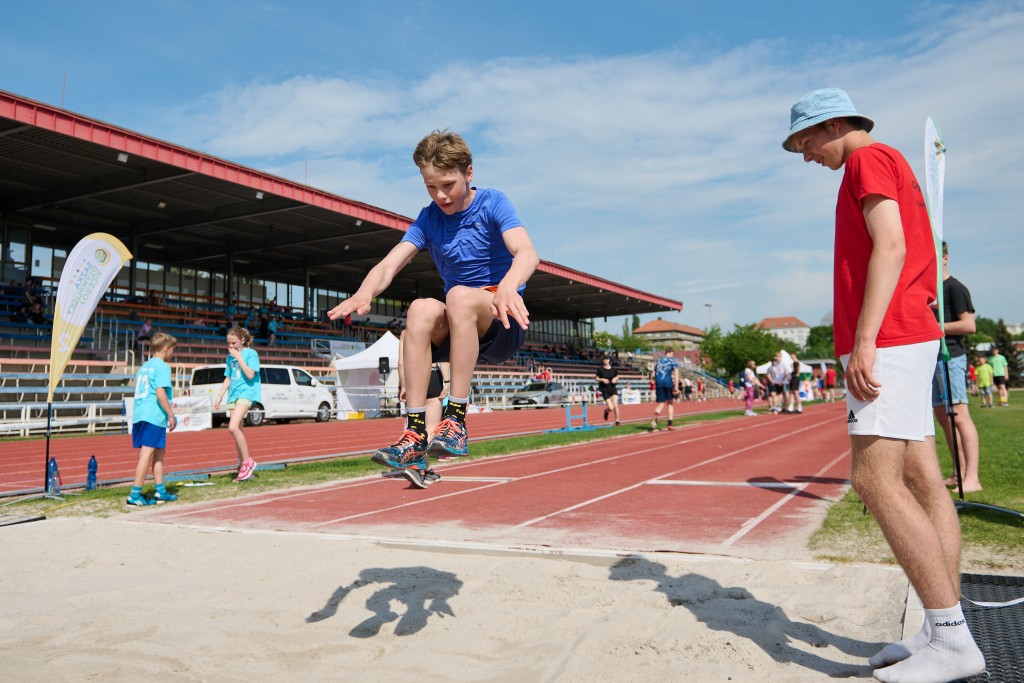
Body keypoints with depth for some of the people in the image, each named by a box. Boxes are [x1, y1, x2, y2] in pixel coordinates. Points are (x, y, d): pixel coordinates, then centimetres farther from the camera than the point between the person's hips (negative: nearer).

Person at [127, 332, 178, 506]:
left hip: (139, 415, 9)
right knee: (146, 455, -6)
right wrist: (171, 414, -12)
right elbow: (160, 392, -17)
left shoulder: (144, 366, 20)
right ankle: (135, 495, -6)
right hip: (154, 416, -9)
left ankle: (160, 492, 21)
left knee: (159, 453, 16)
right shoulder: (162, 367, -7)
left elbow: (139, 392, 21)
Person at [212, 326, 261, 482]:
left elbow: (250, 375, -17)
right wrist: (219, 397, 14)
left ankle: (247, 462, -12)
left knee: (233, 427, -24)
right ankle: (244, 469, 15)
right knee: (237, 431, 7)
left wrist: (239, 357, -14)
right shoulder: (230, 356, 15)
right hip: (233, 394, 8)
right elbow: (228, 379, 19)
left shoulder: (251, 353, -5)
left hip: (246, 392, -8)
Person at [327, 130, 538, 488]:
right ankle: (416, 438, -31)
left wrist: (508, 286, -48)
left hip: (505, 324, -3)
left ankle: (456, 422, -31)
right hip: (456, 329, 4)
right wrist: (364, 292, -34)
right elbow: (390, 264, -10)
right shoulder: (428, 219, 5)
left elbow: (526, 252, -24)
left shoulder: (492, 203, -6)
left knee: (460, 296, -35)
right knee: (421, 310, -29)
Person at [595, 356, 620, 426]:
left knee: (615, 405, -12)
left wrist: (615, 379, -6)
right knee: (611, 408, -8)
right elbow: (596, 378, 2)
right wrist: (602, 379, -16)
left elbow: (617, 377, 16)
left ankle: (617, 421, 6)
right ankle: (606, 411, 30)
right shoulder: (600, 369, -4)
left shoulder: (613, 369, 2)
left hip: (613, 389, 2)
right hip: (605, 390, -2)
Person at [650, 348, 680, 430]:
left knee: (661, 404, 2)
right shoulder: (673, 361, 8)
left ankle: (655, 417, -31)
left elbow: (654, 375, 21)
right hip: (668, 382, -3)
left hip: (658, 383, 3)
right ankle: (670, 424, 10)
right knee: (670, 403, 14)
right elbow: (676, 373, -6)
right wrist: (676, 387, -10)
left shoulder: (659, 360, 21)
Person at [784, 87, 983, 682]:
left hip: (887, 342, -10)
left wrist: (864, 338, -23)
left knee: (876, 480, -15)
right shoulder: (893, 167, 27)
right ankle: (946, 630, 9)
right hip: (910, 338, 10)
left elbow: (890, 248, -16)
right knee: (922, 481, 5)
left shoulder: (869, 159, -3)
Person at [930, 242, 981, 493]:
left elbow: (969, 325, -14)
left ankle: (972, 478, -14)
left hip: (950, 357, -9)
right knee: (943, 417, 9)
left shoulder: (955, 287, -6)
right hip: (932, 358, 9)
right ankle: (960, 474, 15)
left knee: (959, 416, -13)